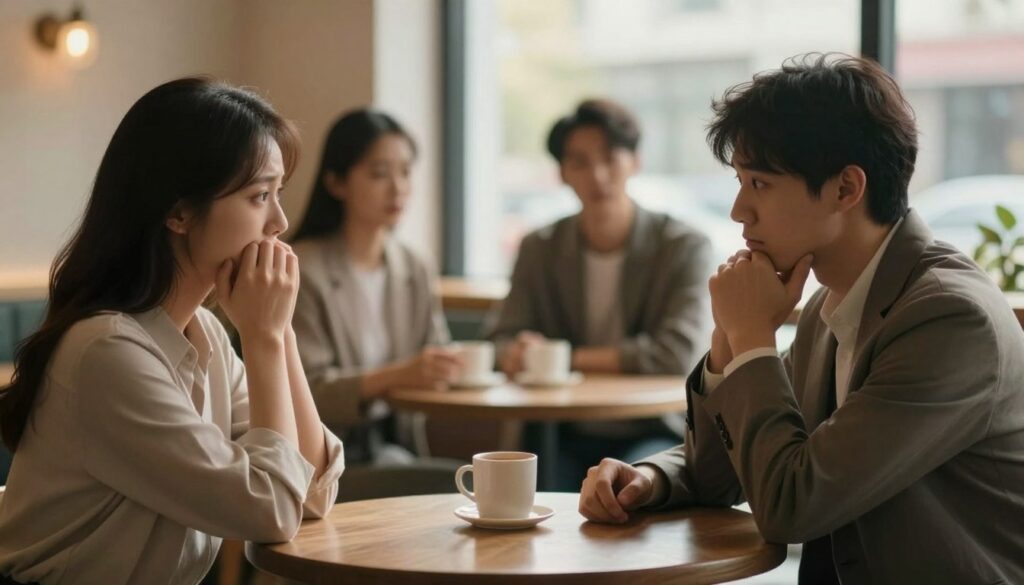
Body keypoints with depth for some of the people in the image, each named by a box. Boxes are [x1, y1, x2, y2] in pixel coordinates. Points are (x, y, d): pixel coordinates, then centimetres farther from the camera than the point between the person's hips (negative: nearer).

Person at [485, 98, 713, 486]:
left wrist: (566, 356, -17)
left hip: (655, 433, -2)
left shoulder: (685, 248, -6)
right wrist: (517, 354, -23)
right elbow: (503, 341, 3)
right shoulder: (540, 248, 7)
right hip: (568, 436, 2)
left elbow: (676, 353, -17)